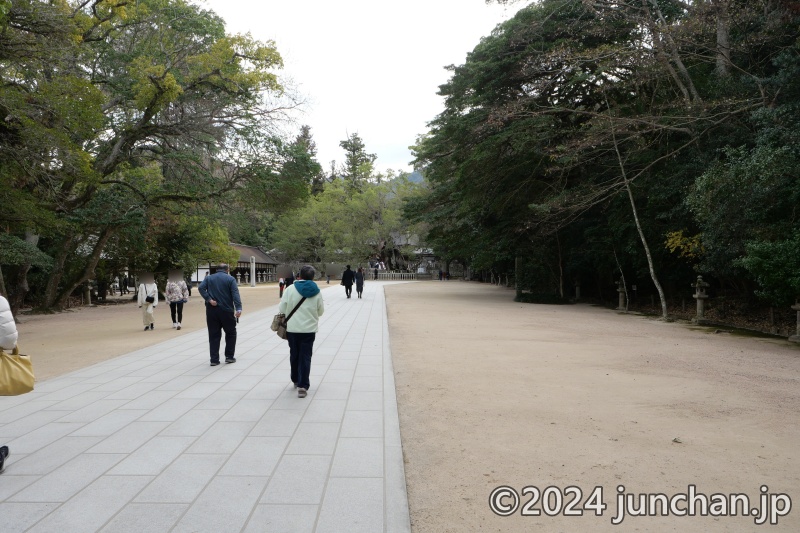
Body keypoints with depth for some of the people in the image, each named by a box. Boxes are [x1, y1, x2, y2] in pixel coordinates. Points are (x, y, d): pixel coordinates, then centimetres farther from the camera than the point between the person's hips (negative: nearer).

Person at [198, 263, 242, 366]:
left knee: (214, 335, 7)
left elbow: (201, 288, -8)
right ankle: (229, 356, 14)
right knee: (230, 333, 14)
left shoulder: (208, 278, 10)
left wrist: (209, 299, -11)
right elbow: (235, 294, -12)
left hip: (211, 310, 3)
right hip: (226, 311, -2)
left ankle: (214, 359, 5)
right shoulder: (230, 279, 0)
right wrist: (238, 308, -21)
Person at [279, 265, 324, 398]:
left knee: (294, 355, 18)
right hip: (309, 329, 0)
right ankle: (302, 385, -3)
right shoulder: (316, 292, -3)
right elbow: (320, 311, 7)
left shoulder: (290, 289, -7)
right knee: (305, 357, 3)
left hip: (292, 328, 1)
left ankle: (296, 380, 34)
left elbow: (282, 309, -5)